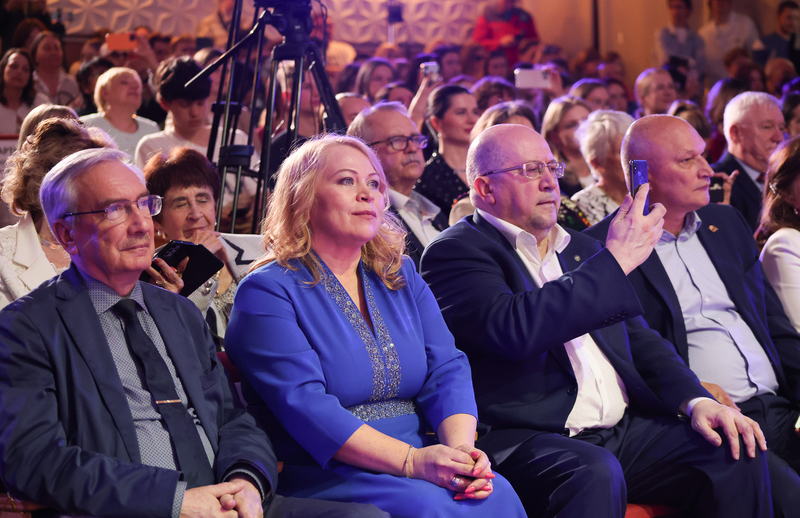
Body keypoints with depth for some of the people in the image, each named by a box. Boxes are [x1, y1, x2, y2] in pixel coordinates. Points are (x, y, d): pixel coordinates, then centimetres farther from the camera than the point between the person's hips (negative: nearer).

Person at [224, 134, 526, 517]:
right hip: (321, 478, -5)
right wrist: (412, 461, -26)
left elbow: (446, 370, 6)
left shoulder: (402, 277, 18)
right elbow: (302, 403, -15)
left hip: (419, 468, 5)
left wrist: (461, 449, -16)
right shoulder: (267, 291, -2)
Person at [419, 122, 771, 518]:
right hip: (529, 439, -7)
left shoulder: (581, 249, 23)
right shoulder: (455, 252, -3)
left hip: (626, 430, 8)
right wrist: (614, 261, -16)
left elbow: (639, 338, 23)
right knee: (595, 473, -38)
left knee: (740, 455, -10)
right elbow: (514, 329, -22)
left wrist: (696, 400, 3)